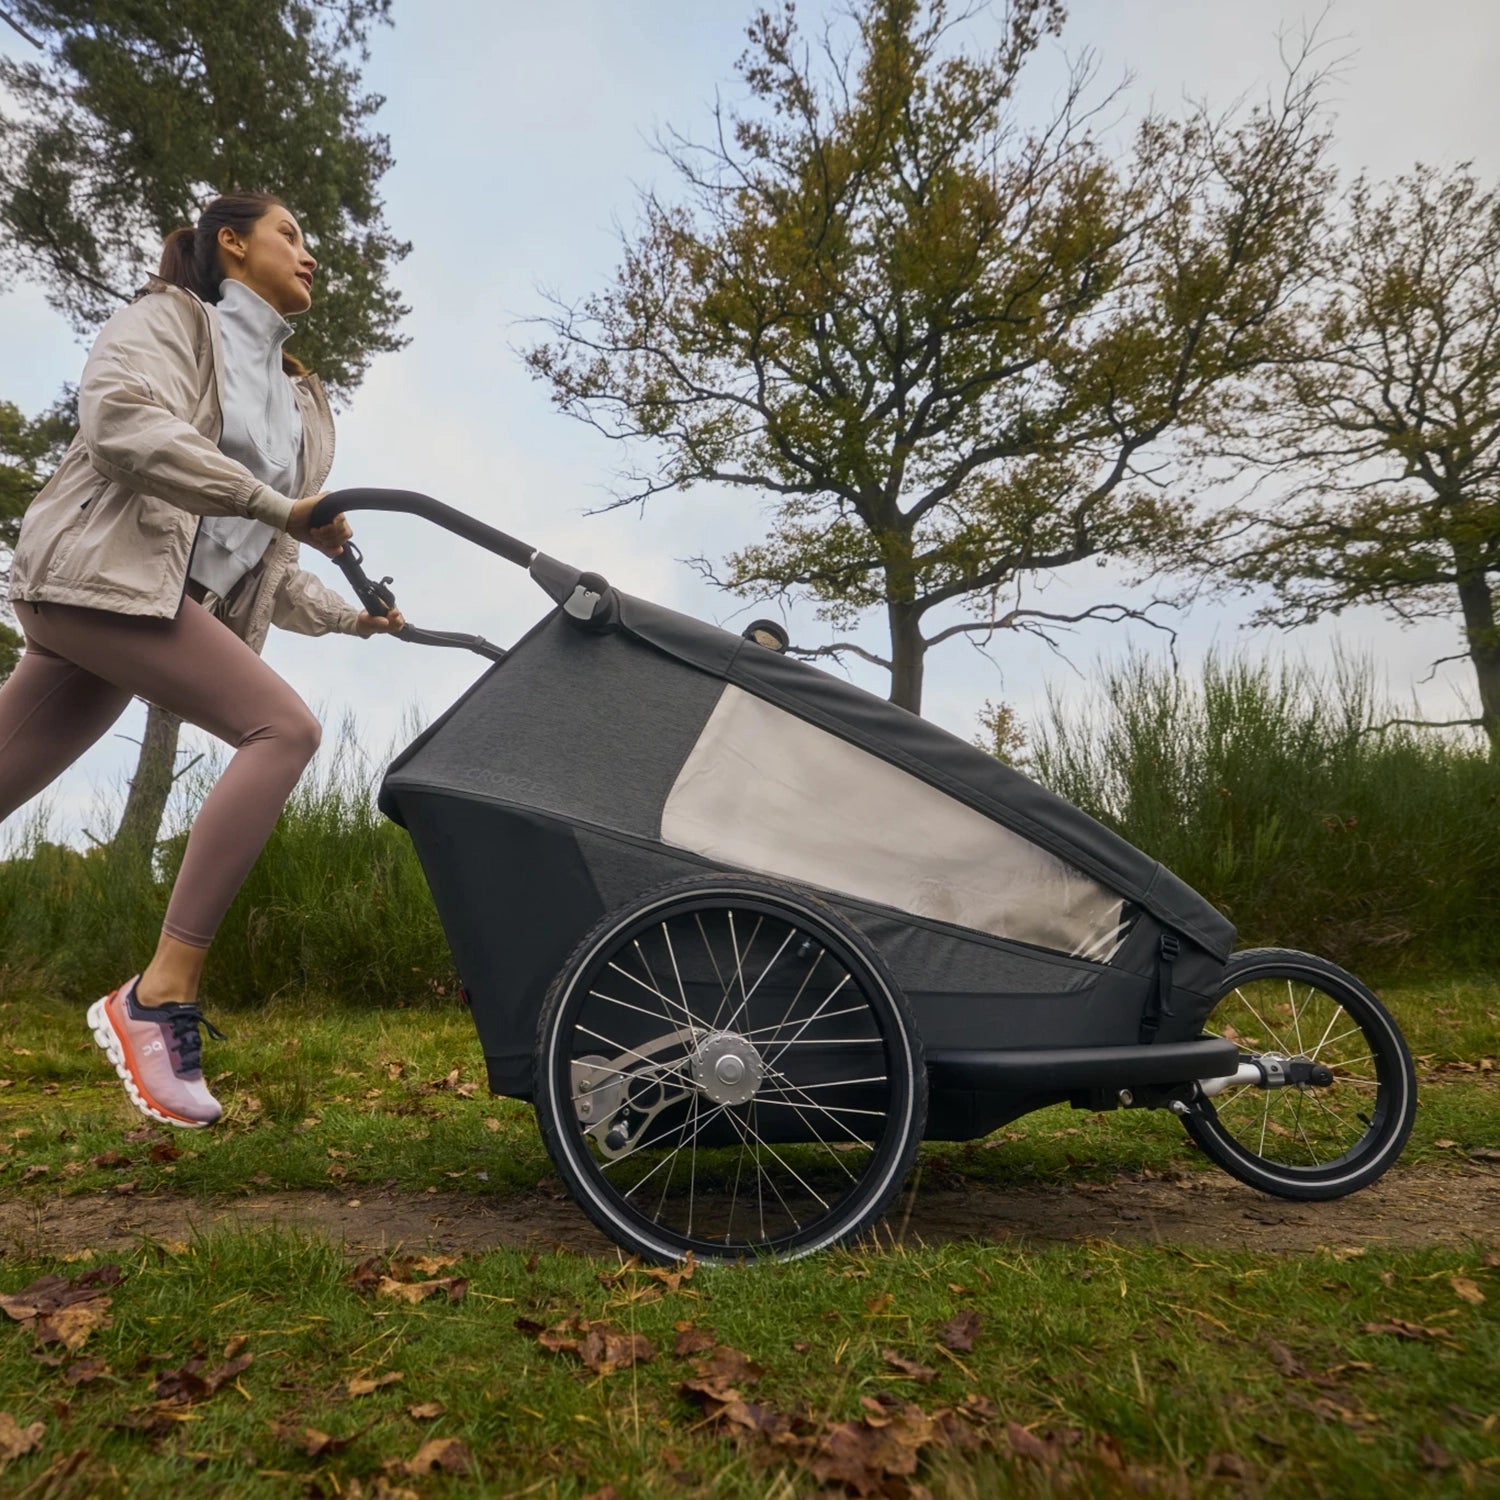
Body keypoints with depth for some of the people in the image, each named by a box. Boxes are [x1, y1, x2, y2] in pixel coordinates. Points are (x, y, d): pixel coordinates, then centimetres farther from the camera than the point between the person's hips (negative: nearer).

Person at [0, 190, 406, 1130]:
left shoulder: (296, 397, 25)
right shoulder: (170, 316, 7)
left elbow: (265, 558, 23)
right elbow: (121, 422, -15)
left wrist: (351, 616, 10)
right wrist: (277, 503, -21)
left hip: (179, 602, 7)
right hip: (103, 573, -7)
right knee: (286, 730, -23)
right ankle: (159, 997, -23)